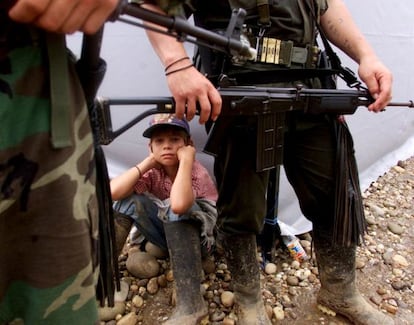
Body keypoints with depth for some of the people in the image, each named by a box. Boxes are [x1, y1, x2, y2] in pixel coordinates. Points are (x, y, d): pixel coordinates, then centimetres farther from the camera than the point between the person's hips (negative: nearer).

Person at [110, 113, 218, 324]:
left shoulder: (197, 173, -23)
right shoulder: (153, 171, -8)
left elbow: (178, 205, -46)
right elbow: (113, 192, -23)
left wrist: (186, 159, -36)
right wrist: (147, 162, -22)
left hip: (199, 235, -5)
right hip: (166, 233, 5)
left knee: (176, 209, -37)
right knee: (128, 199, -17)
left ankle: (190, 303, -37)